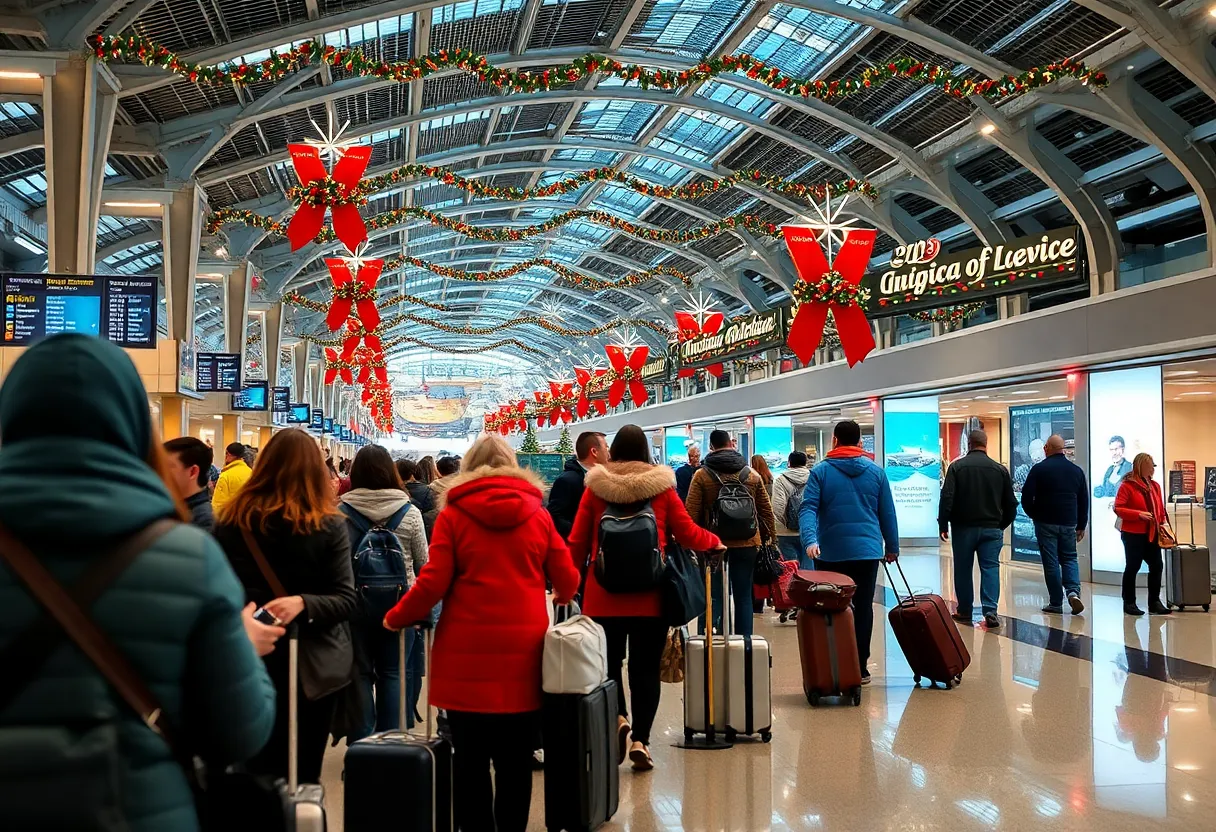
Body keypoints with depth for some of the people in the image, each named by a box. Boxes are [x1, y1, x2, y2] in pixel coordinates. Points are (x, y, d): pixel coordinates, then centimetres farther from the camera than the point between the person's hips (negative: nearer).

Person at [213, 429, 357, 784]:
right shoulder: (329, 525, -8)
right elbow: (345, 599, -13)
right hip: (313, 667, -2)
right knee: (301, 779, 8)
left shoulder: (229, 521, -3)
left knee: (254, 778, 13)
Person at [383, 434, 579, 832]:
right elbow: (568, 581, 8)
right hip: (523, 650, 2)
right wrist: (560, 595, 32)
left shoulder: (453, 513, 0)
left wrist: (396, 618, 11)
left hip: (468, 650, -1)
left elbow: (432, 583, -6)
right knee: (515, 759, 9)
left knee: (471, 759, 7)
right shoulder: (538, 514, 5)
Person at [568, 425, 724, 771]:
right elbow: (687, 533, 3)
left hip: (604, 594, 0)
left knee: (609, 662, 14)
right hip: (649, 595, 0)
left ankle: (618, 718, -6)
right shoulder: (661, 486, -1)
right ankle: (641, 740, 5)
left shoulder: (596, 487, 0)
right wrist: (715, 542, 23)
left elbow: (577, 542, 2)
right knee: (646, 667, 7)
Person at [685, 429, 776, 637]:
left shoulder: (701, 475, -4)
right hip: (746, 543, 2)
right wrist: (770, 536, 16)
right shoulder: (751, 475, 5)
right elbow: (766, 511, 8)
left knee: (713, 597, 3)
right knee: (743, 596, 6)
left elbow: (691, 513, -8)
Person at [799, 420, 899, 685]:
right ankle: (860, 667, 6)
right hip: (867, 551, 1)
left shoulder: (820, 471, -1)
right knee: (863, 608, 5)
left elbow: (808, 509, -13)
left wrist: (810, 539, -21)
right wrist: (892, 547, 18)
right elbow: (888, 513, 9)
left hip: (830, 552, -1)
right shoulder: (876, 471, 6)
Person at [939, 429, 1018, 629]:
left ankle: (964, 611, 17)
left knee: (963, 569, 9)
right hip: (991, 528, 1)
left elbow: (947, 498, -12)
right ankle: (990, 611, -11)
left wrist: (943, 524, -5)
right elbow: (1011, 502, 7)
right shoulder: (1000, 469, 2)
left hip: (964, 527, -1)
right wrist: (1003, 524, 20)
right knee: (991, 568, 1)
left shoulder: (957, 466, -5)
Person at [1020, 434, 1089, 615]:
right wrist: (1081, 526, 18)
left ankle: (1056, 603, 3)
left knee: (1051, 562, 2)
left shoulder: (1039, 469, -7)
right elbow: (1084, 500, 11)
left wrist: (1033, 514, 11)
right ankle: (1074, 591, -9)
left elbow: (1026, 497, -8)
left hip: (1045, 523, -3)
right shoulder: (1076, 470, 7)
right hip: (1068, 523, 3)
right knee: (1069, 558, 14)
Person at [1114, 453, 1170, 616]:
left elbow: (1161, 508, 18)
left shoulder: (1155, 486, 12)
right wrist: (1139, 514, -20)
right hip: (1133, 534, -6)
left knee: (1156, 566, 1)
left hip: (1152, 534, 6)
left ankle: (1154, 602, 9)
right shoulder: (1127, 485, -8)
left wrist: (1162, 524, 5)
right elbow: (1118, 509, -12)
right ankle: (1129, 603, 11)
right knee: (1133, 567, 2)